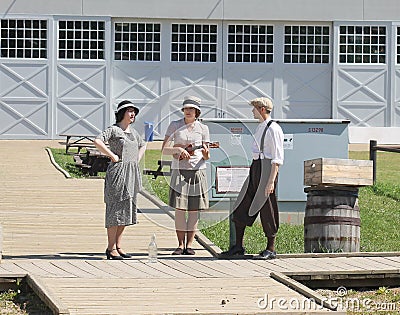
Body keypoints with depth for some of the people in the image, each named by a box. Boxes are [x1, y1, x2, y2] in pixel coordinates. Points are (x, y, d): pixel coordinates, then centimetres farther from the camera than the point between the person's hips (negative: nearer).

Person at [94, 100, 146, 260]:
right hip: (118, 171, -8)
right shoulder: (113, 130, -7)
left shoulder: (133, 131, 16)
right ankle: (111, 248, -5)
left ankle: (118, 246, 16)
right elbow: (98, 141, -22)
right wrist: (113, 156, -18)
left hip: (132, 173, 8)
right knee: (116, 209, -8)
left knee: (126, 209, 9)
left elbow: (142, 145, 34)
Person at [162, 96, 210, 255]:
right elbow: (164, 149, 0)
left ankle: (189, 245, 7)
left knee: (194, 209, 1)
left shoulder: (202, 128, 6)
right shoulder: (175, 126, 3)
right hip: (179, 170, -1)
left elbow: (206, 157, 8)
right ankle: (180, 244, 1)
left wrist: (205, 153, -15)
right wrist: (178, 149, -16)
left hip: (197, 170, 1)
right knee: (179, 208, -5)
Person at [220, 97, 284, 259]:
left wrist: (271, 181, -21)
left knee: (267, 210, -2)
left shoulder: (273, 129, -12)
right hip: (255, 167, 10)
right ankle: (238, 246, 14)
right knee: (241, 208, 8)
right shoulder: (260, 127, 16)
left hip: (267, 170, -10)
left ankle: (271, 249, 7)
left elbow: (277, 158, -16)